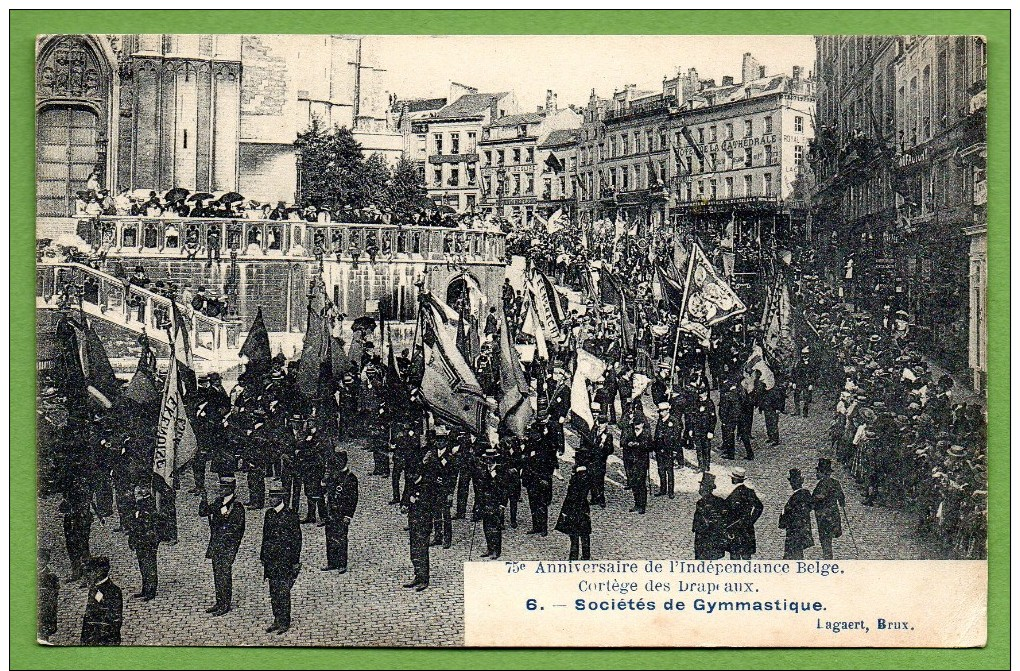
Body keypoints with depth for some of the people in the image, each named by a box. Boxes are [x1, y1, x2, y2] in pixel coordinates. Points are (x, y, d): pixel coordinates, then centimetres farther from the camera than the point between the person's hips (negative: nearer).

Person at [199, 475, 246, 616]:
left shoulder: (237, 507, -12)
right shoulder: (218, 502, 9)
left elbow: (236, 527, -15)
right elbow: (203, 513, 8)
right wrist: (204, 500, -3)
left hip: (228, 546, -7)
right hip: (215, 543, 7)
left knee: (224, 574, -3)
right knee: (217, 573, 13)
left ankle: (226, 605, 6)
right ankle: (219, 602, 23)